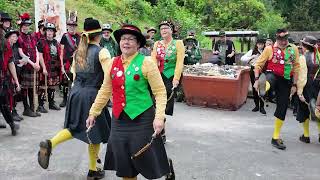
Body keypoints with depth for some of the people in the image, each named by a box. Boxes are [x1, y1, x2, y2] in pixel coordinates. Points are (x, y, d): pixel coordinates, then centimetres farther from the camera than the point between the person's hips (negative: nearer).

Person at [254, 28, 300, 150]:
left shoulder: (294, 49, 4)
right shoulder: (269, 49, -4)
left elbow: (296, 67, 9)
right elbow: (258, 64, -4)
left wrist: (294, 84, 5)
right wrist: (256, 80, -15)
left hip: (286, 82, 1)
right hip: (273, 76, -1)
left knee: (282, 108, 3)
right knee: (269, 78, -40)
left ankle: (276, 137, 12)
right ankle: (263, 87, -72)